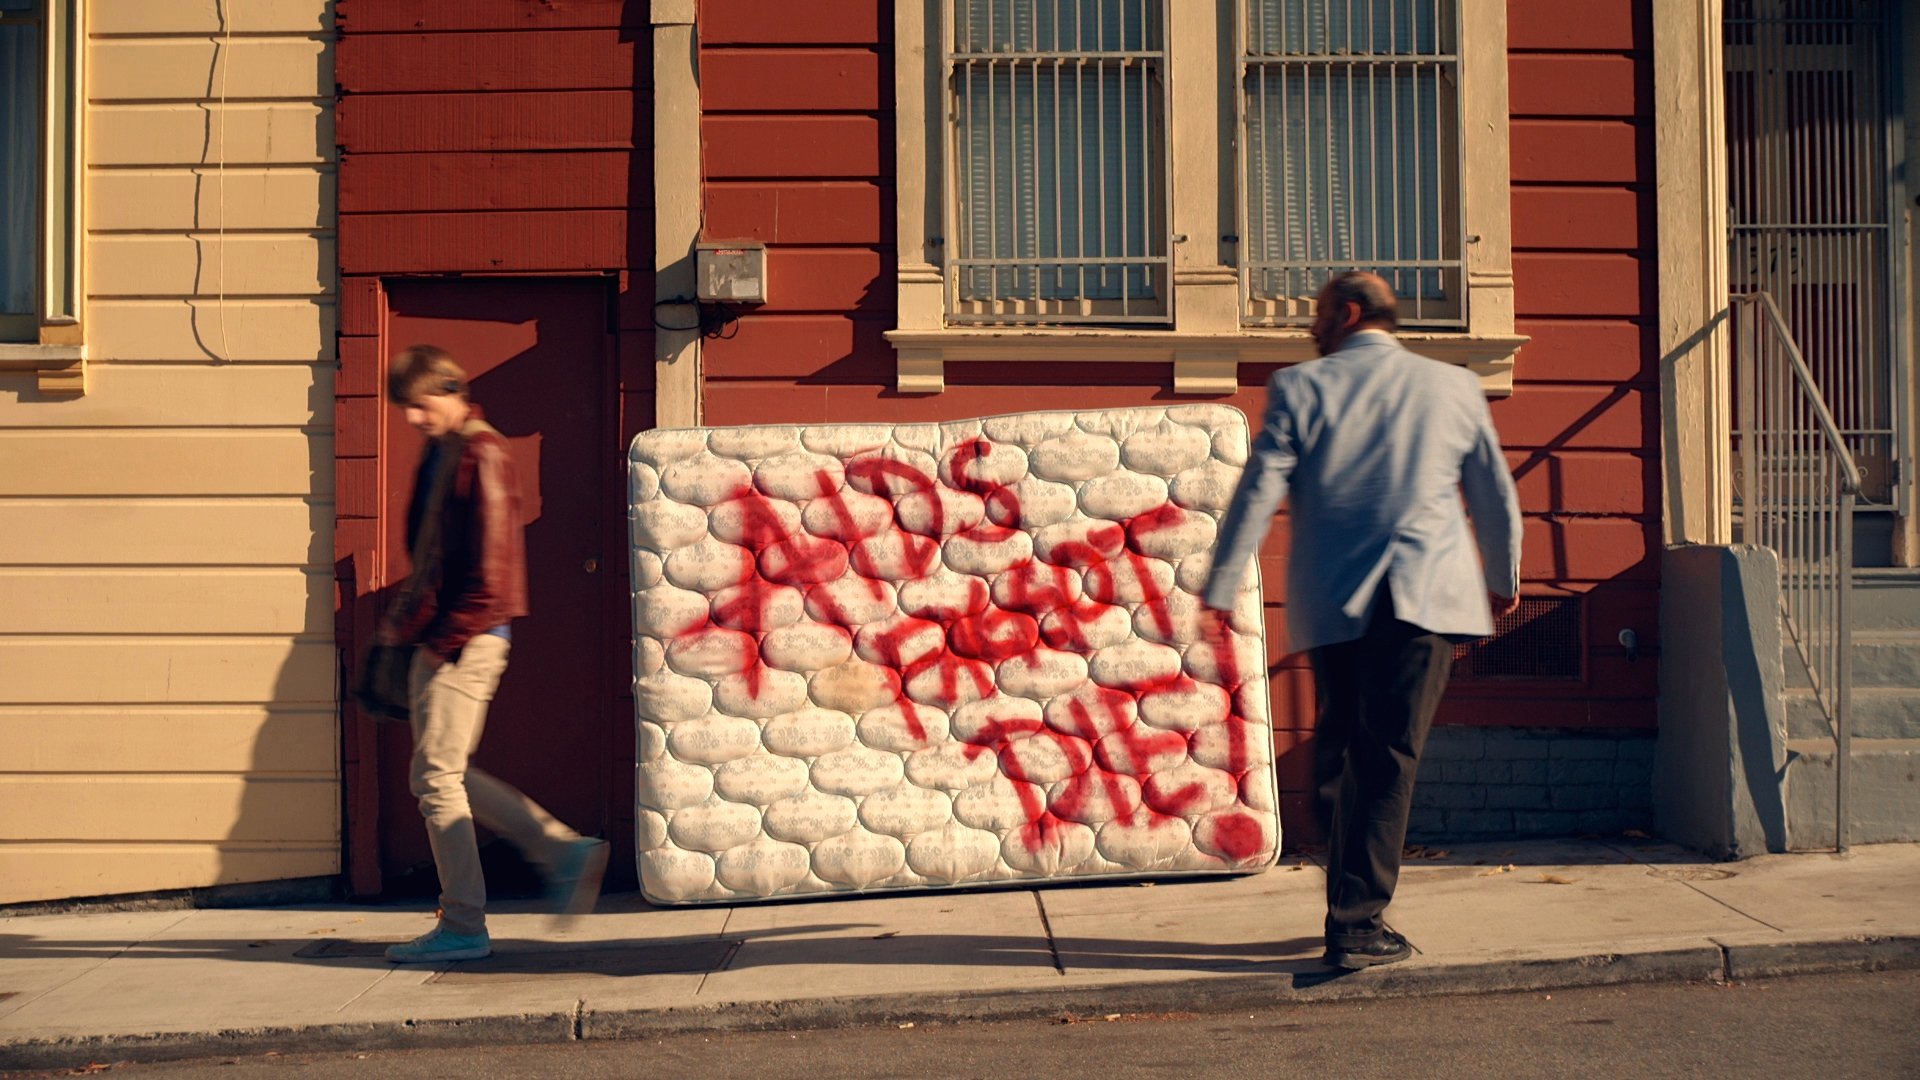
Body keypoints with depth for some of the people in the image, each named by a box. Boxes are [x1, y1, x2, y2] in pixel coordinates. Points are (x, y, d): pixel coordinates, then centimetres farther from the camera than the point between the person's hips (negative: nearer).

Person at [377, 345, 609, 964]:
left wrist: (446, 639, -15)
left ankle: (463, 928, 3)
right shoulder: (440, 455, 17)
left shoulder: (480, 454, -12)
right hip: (442, 639, 10)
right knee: (448, 775, 12)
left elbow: (490, 567, -18)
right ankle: (565, 853, 17)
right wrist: (407, 622, 12)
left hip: (467, 640, -10)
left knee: (436, 777, -5)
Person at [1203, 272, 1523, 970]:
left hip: (1332, 602, 0)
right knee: (1389, 759, 0)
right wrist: (1503, 579, 32)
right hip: (1427, 597, 0)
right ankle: (1357, 925, -3)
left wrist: (1220, 592, 0)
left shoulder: (1300, 388, 2)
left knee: (1339, 752, 15)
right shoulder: (1455, 387, 9)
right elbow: (1496, 497, 17)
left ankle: (1350, 906, 21)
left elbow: (1257, 495, -4)